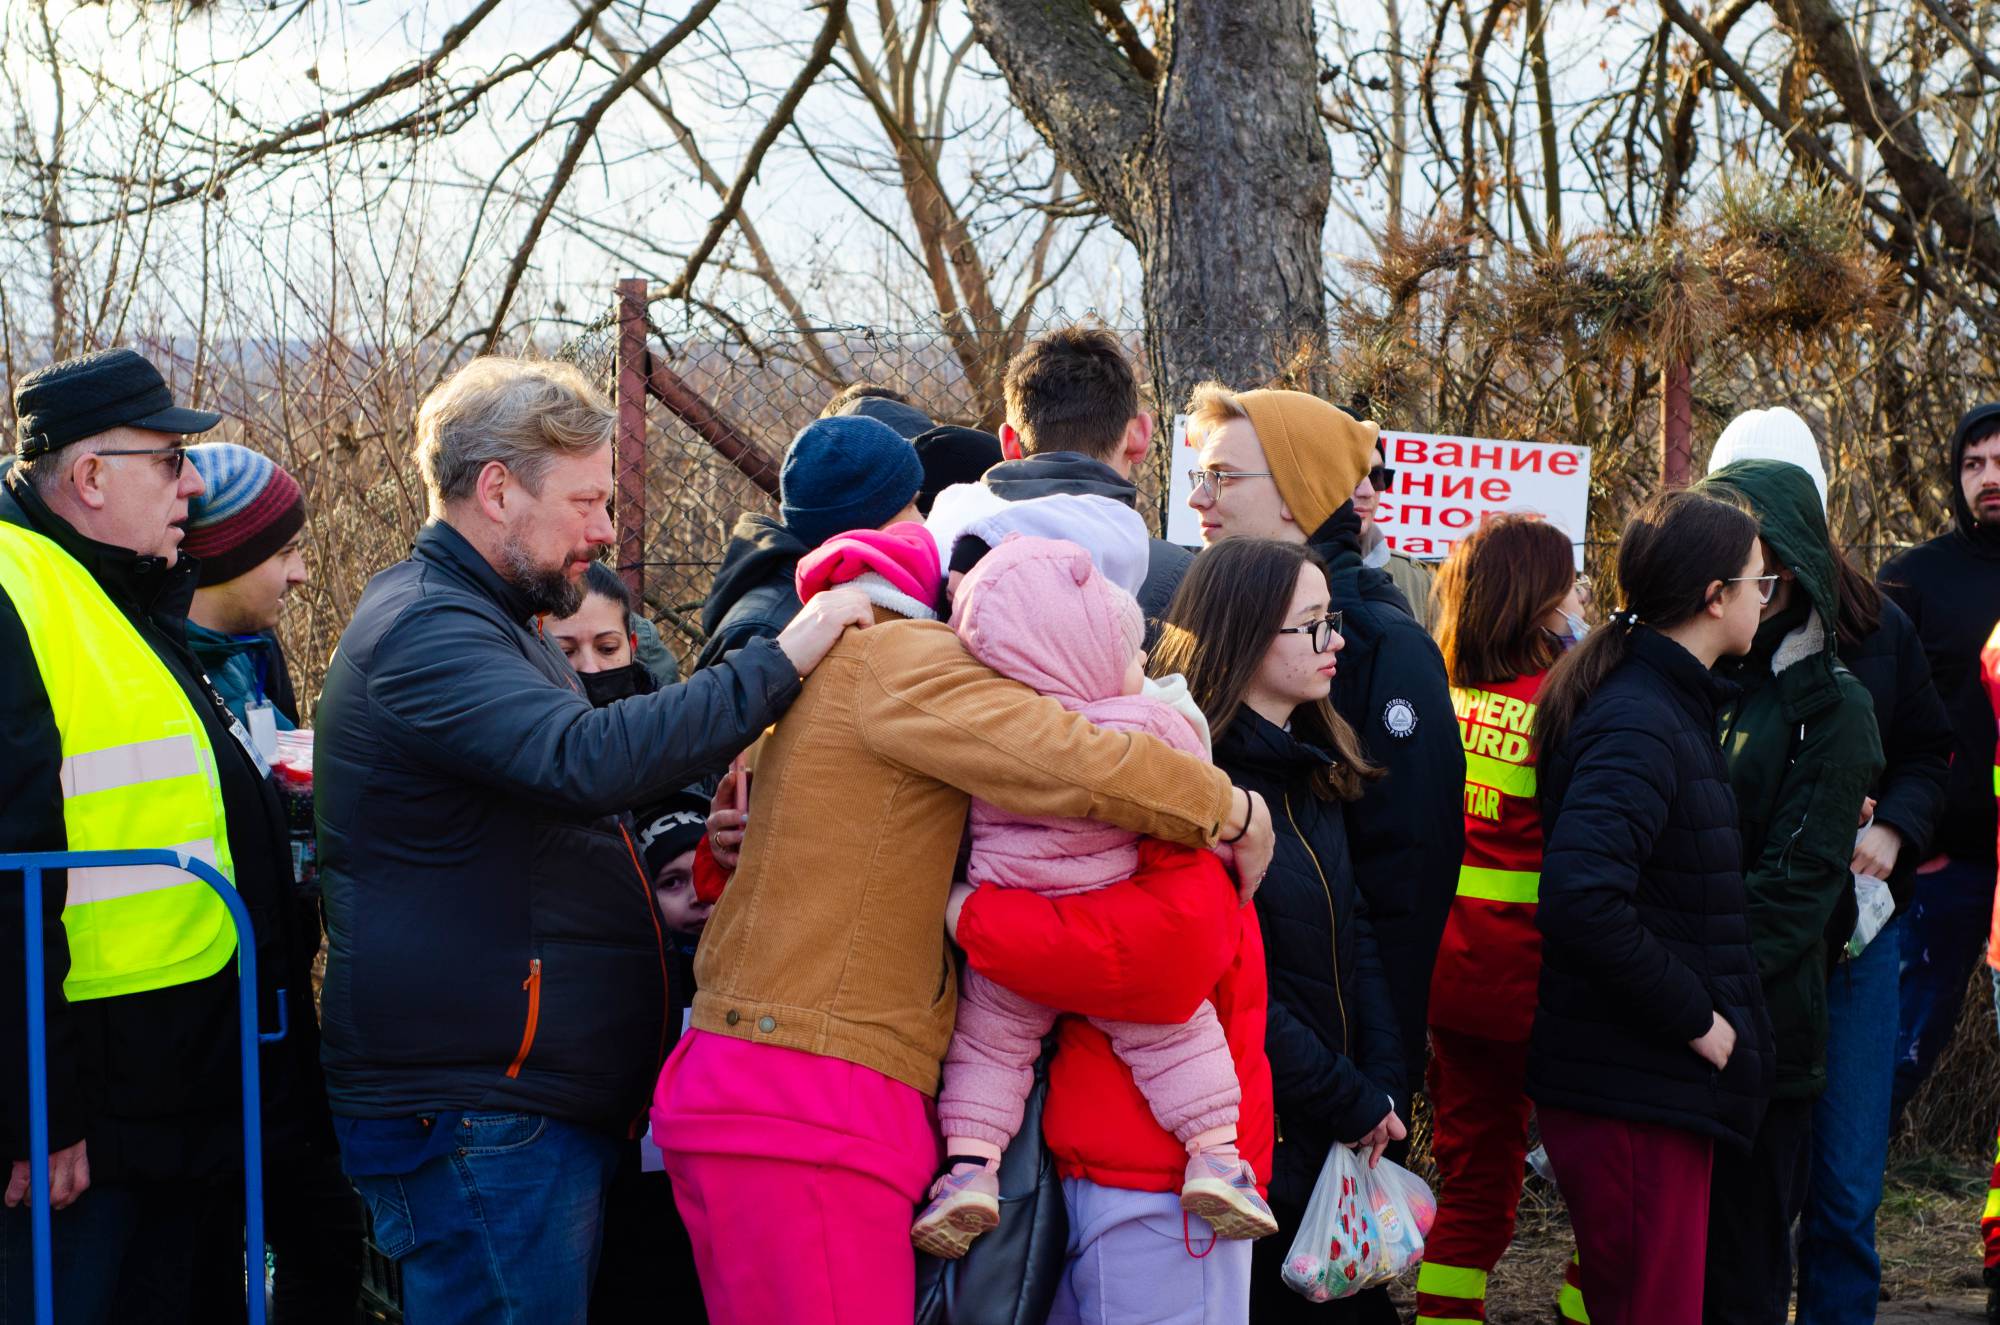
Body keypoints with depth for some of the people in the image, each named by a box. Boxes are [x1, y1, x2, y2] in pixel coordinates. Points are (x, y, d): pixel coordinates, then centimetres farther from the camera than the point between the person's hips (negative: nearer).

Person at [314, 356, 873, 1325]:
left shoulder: (488, 623, 21)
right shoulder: (421, 628, -14)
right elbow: (589, 761, -30)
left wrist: (658, 878, 11)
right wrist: (778, 662, -23)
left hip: (544, 1103, 11)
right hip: (474, 1113, -11)